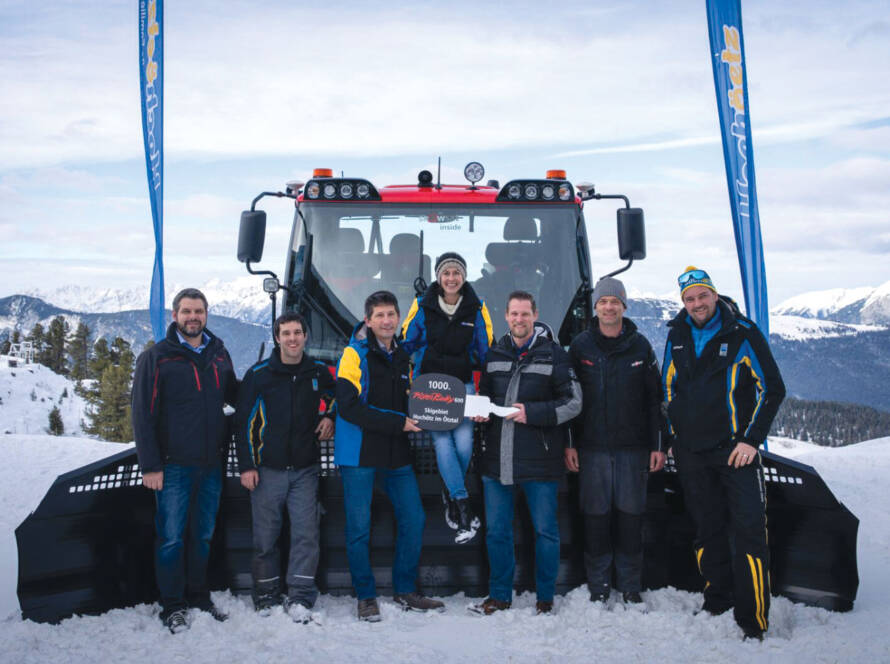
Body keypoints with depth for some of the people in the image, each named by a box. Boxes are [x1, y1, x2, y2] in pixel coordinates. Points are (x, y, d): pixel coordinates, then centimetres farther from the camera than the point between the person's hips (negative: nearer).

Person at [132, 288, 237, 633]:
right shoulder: (156, 357, -5)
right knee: (171, 537, 0)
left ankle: (199, 597, 27)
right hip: (174, 466, -4)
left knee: (203, 536, 14)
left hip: (212, 463, 5)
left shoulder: (219, 355, 9)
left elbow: (235, 396, 25)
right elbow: (143, 414, -8)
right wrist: (150, 465, -13)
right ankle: (173, 606, 12)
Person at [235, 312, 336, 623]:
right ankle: (266, 598, 17)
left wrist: (329, 418, 4)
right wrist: (246, 465, -4)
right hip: (267, 469, -1)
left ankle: (300, 599, 2)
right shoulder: (258, 374, -2)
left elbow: (335, 398, 25)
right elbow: (244, 420, 0)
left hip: (305, 469, 1)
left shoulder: (319, 372, 5)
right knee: (265, 537, 4)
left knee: (306, 534, -4)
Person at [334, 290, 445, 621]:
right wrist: (398, 424, -19)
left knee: (413, 519, 7)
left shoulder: (403, 357, 13)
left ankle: (405, 591, 21)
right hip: (359, 452, -6)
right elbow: (349, 407, -17)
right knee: (360, 527, 0)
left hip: (396, 455, 6)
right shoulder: (354, 354, -7)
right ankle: (366, 597, 15)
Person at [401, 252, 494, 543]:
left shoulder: (476, 309, 3)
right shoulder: (422, 306, 0)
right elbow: (406, 344, 7)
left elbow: (484, 352, 11)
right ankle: (463, 508, -8)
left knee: (464, 444, -10)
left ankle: (450, 494, 18)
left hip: (463, 385, 1)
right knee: (442, 441, -12)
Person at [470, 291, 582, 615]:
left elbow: (573, 403, -5)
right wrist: (480, 411, 1)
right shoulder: (494, 355, 11)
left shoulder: (554, 354, -2)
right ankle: (499, 596, 24)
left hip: (539, 461, -4)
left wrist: (532, 412, -15)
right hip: (497, 459, 4)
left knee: (545, 531, 6)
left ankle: (545, 597, 21)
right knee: (496, 531, 10)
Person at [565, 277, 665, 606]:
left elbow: (654, 399, 5)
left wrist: (657, 445, 1)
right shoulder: (580, 346, 4)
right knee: (595, 516, 4)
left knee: (631, 516, 5)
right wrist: (568, 444, -1)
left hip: (633, 447, 0)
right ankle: (598, 586, 16)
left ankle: (631, 586, 18)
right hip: (592, 447, 0)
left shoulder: (640, 346, 5)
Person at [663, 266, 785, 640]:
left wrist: (751, 440, -9)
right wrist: (675, 436, 15)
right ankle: (717, 603, 25)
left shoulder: (742, 333, -5)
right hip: (691, 453, 4)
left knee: (749, 532, -9)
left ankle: (753, 623, -5)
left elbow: (772, 388, -3)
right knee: (707, 531, 12)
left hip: (736, 451, -4)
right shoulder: (677, 336, 9)